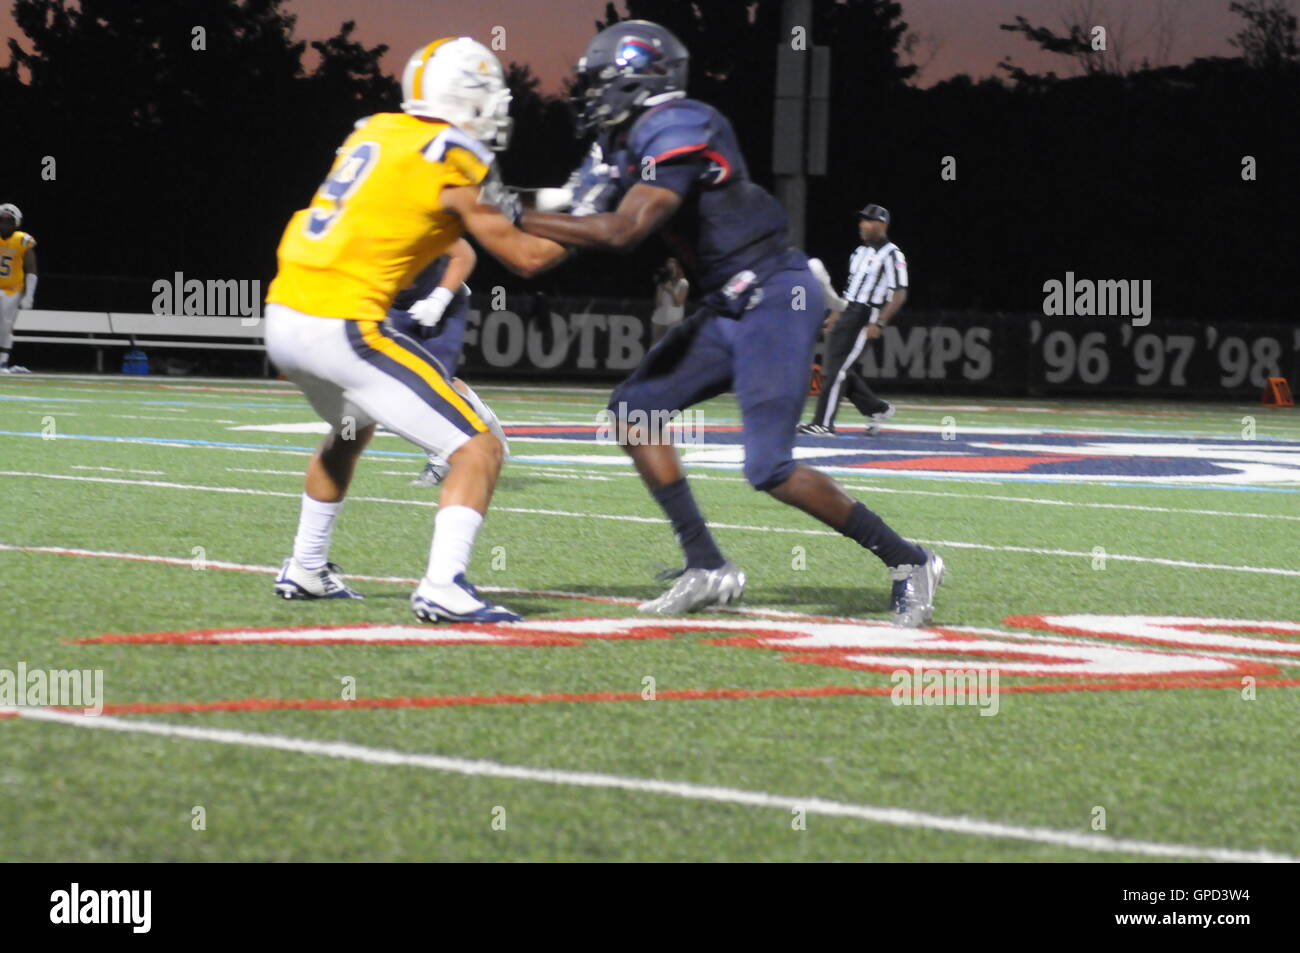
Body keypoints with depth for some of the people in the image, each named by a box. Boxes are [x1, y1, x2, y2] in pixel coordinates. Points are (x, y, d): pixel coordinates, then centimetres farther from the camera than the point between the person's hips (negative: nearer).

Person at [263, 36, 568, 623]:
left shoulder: (376, 131, 13)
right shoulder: (456, 159, -6)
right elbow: (524, 258, -1)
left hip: (283, 316, 8)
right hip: (341, 327, -8)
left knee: (351, 429, 36)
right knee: (478, 450, -5)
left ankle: (306, 570, 42)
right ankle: (444, 587, -19)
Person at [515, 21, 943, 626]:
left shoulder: (678, 132, -19)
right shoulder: (629, 143, 12)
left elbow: (623, 231, -27)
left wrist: (515, 217, -23)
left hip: (775, 301, -10)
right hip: (730, 308, 10)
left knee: (770, 470, -13)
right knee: (634, 409, 5)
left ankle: (908, 563, 1)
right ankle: (708, 570, 6)